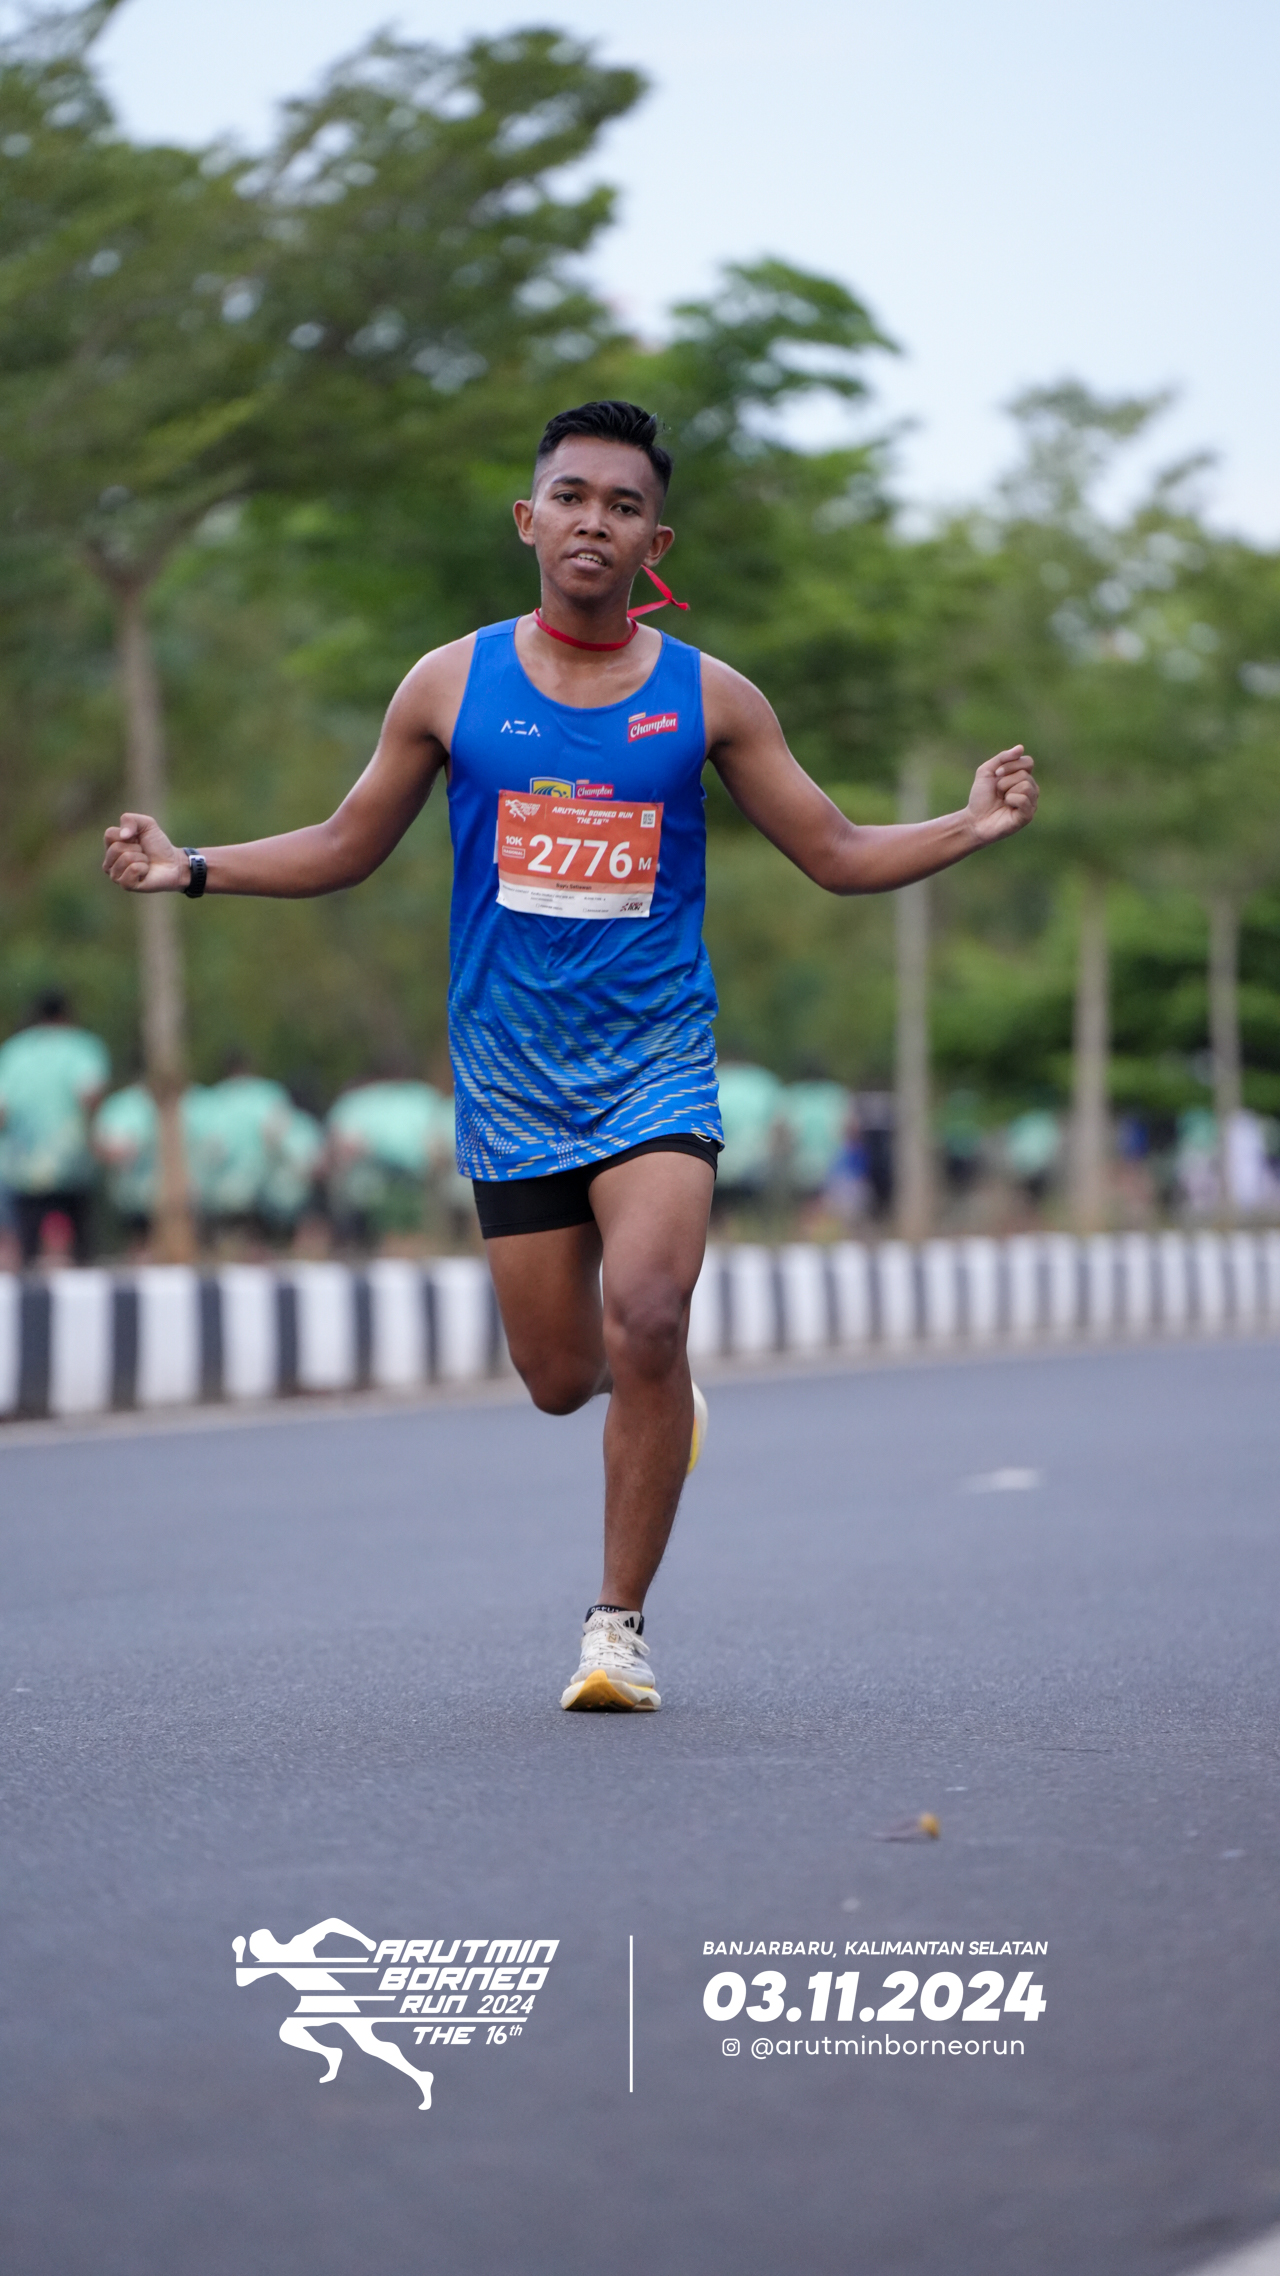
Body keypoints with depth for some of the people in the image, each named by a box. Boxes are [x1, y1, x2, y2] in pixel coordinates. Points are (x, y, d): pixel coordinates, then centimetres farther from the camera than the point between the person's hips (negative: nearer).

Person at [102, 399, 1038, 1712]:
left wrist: (968, 828, -9)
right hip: (511, 1075, 1)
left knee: (646, 1323, -22)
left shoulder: (707, 700, 2)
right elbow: (347, 846, 13)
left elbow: (839, 856, 7)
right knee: (562, 1379, 3)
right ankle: (649, 1385, 42)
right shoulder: (452, 685, 3)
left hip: (655, 1061, -1)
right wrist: (193, 870, 2)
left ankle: (618, 1625, -9)